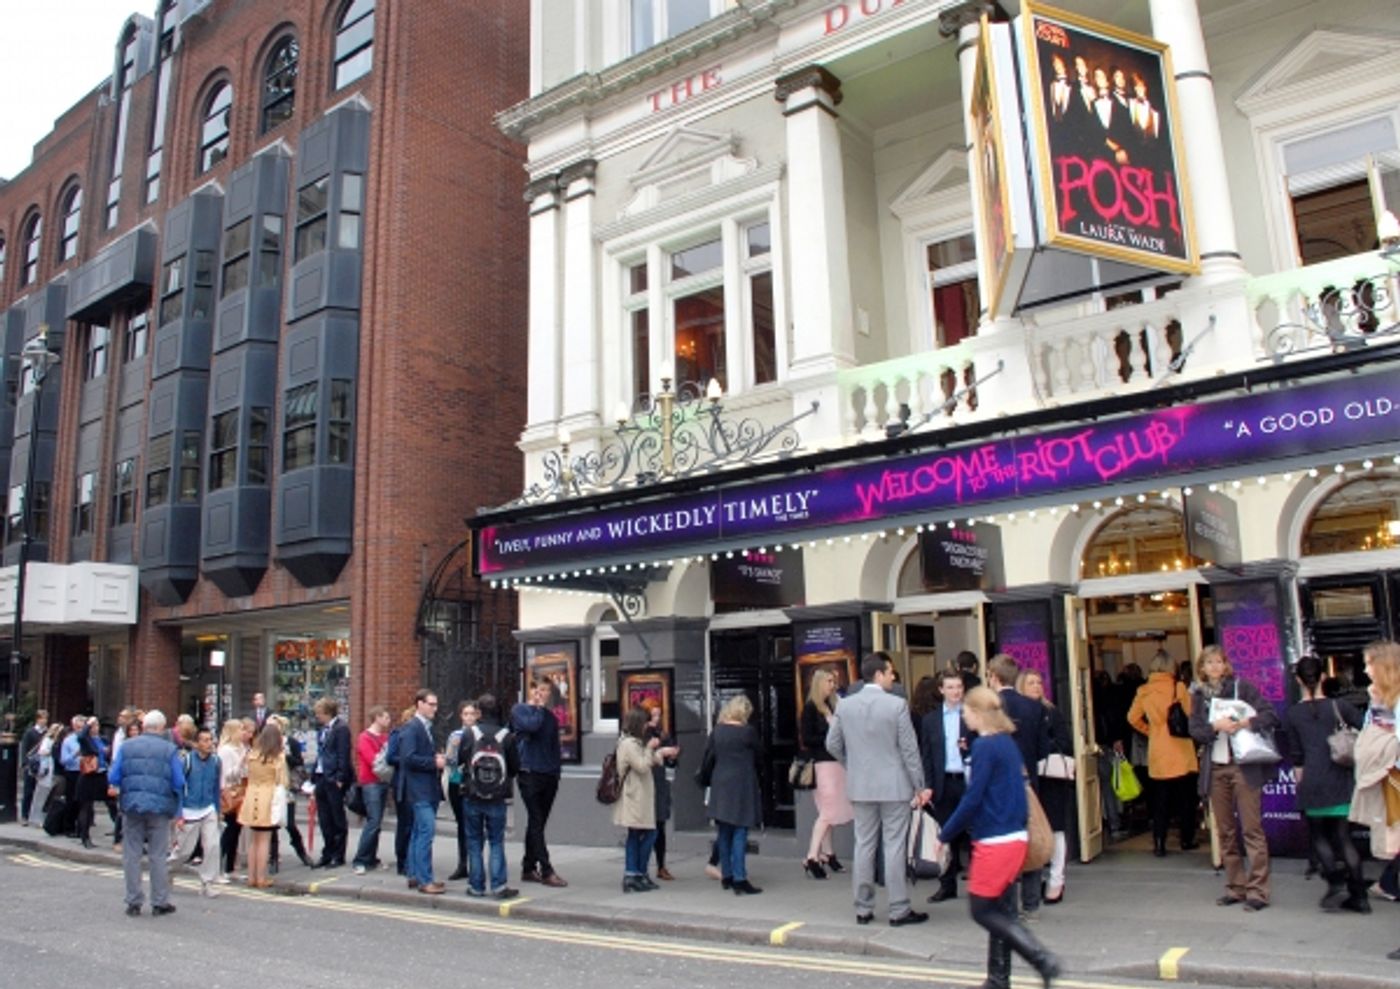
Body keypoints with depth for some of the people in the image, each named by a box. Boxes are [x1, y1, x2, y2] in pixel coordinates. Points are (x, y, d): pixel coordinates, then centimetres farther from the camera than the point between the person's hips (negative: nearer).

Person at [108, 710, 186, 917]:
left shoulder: (126, 746, 2)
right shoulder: (169, 749, -3)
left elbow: (113, 778, 0)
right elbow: (179, 783, -5)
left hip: (132, 805, 1)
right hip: (160, 807, -1)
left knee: (132, 854, 11)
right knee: (158, 856, 7)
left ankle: (134, 902, 14)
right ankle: (160, 902, 12)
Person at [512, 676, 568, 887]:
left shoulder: (550, 715, 16)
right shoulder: (520, 710, 0)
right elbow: (531, 725, -20)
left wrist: (556, 771, 11)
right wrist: (539, 708, -5)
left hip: (548, 775, 6)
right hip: (529, 773, -6)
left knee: (537, 823, 10)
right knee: (536, 822, -7)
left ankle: (529, 868, 18)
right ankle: (546, 870, -8)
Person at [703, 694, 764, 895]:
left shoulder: (717, 731, 2)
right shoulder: (748, 731, -11)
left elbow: (709, 757, 8)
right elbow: (759, 756, 1)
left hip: (720, 786, 5)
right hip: (742, 786, -5)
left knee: (724, 833, 14)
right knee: (740, 832, -3)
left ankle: (726, 876, 23)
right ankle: (739, 879, -6)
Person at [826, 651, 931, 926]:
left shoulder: (845, 706, 1)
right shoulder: (897, 705, -12)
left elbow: (833, 744, 7)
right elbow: (909, 749, -10)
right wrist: (920, 787, -2)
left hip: (860, 788, 4)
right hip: (894, 787, -4)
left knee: (864, 846, 10)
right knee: (894, 847, 2)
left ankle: (863, 909, 16)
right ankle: (899, 910, 8)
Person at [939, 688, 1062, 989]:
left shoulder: (985, 746, -16)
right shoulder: (1008, 743, 9)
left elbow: (973, 798, -18)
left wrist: (945, 834, -10)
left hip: (995, 841, -9)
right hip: (1015, 837, 9)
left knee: (982, 910, 2)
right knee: (1001, 911, 14)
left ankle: (1042, 958, -3)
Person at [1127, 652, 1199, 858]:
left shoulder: (1143, 691, -1)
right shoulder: (1178, 688, -10)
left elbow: (1133, 718, 2)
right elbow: (1191, 714, -8)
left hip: (1157, 753, 3)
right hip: (1180, 751, -2)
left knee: (1160, 801, 9)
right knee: (1185, 798, 13)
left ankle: (1159, 844, 7)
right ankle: (1187, 839, 20)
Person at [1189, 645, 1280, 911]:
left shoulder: (1242, 687, -1)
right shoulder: (1199, 695, 8)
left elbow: (1270, 715, -8)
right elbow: (1195, 731, 1)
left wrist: (1244, 723, -23)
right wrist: (1216, 726, -17)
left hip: (1244, 766, -4)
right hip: (1215, 769, 4)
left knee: (1251, 829, -4)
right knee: (1225, 832, 9)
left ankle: (1258, 891, 1)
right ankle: (1235, 888, 18)